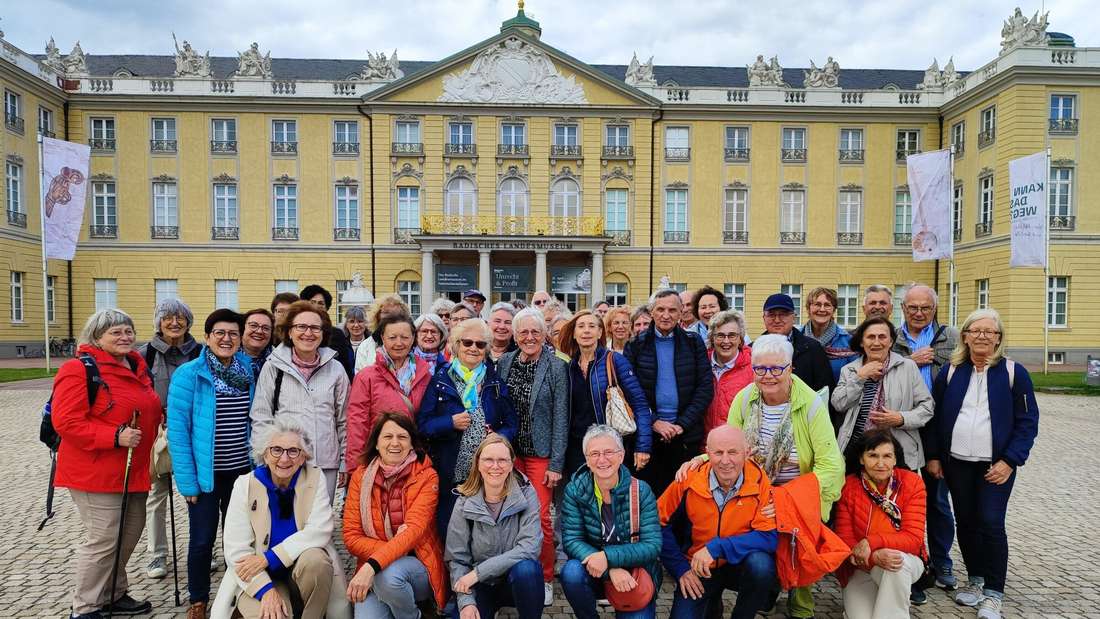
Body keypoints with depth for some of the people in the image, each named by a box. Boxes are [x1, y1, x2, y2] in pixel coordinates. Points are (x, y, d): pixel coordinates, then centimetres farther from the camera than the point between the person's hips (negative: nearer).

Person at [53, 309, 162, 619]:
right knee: (102, 540, -2)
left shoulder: (138, 367, 13)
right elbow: (66, 422, -19)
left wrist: (163, 418, 8)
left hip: (133, 471, 8)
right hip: (96, 473, -8)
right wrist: (115, 437, -25)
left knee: (130, 533, 16)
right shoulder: (79, 370, -13)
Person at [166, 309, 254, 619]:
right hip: (205, 473, -3)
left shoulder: (250, 372, 1)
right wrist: (186, 479, -14)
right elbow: (178, 429, -12)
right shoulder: (188, 374, -11)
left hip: (242, 471, 3)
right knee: (202, 539, 9)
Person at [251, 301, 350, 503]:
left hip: (326, 464, 2)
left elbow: (343, 420, 9)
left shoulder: (336, 369, 5)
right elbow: (261, 418, 3)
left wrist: (345, 463, 8)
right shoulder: (273, 367, 0)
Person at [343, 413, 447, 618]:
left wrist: (372, 566, -31)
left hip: (418, 566, -1)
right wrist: (383, 554, -17)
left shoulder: (426, 477, -7)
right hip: (372, 570, 2)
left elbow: (414, 529, -18)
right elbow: (351, 537, -1)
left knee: (388, 576, -32)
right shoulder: (361, 476, 1)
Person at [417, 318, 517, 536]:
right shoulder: (441, 380, 1)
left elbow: (510, 424, 8)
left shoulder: (495, 381, 7)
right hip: (449, 475, -1)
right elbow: (423, 424, -1)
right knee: (448, 532, 9)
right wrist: (451, 423, -16)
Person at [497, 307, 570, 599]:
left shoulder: (556, 368, -8)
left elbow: (560, 418, -9)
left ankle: (545, 579, 18)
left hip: (540, 453, -3)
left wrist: (557, 463, -11)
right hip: (509, 450, 4)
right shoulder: (505, 362, 3)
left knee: (540, 516, -1)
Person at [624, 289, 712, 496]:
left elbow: (706, 387, 1)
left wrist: (682, 424, -8)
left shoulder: (694, 343, 5)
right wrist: (654, 422, -10)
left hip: (687, 434, 0)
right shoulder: (636, 345, 4)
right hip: (647, 433, 0)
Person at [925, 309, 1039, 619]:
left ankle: (993, 594, 8)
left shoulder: (1014, 372, -2)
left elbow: (1028, 421, -2)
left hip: (996, 465, -2)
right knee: (966, 522, 10)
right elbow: (934, 416, 8)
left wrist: (1010, 461, -10)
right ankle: (976, 580, 28)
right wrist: (933, 456, 3)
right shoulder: (950, 372, 5)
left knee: (991, 523, -5)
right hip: (956, 462, 3)